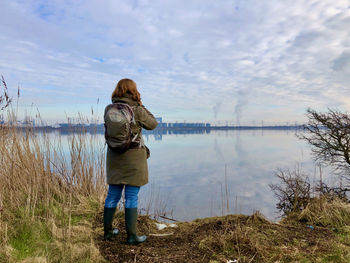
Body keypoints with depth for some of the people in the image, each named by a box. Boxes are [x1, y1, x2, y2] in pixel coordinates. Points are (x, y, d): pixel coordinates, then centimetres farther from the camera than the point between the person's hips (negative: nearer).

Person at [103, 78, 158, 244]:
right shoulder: (137, 110, -12)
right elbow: (152, 124, 3)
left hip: (114, 155, 5)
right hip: (133, 156, -5)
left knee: (113, 195, 15)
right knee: (132, 197, 3)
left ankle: (107, 231, 26)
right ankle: (131, 236, 10)